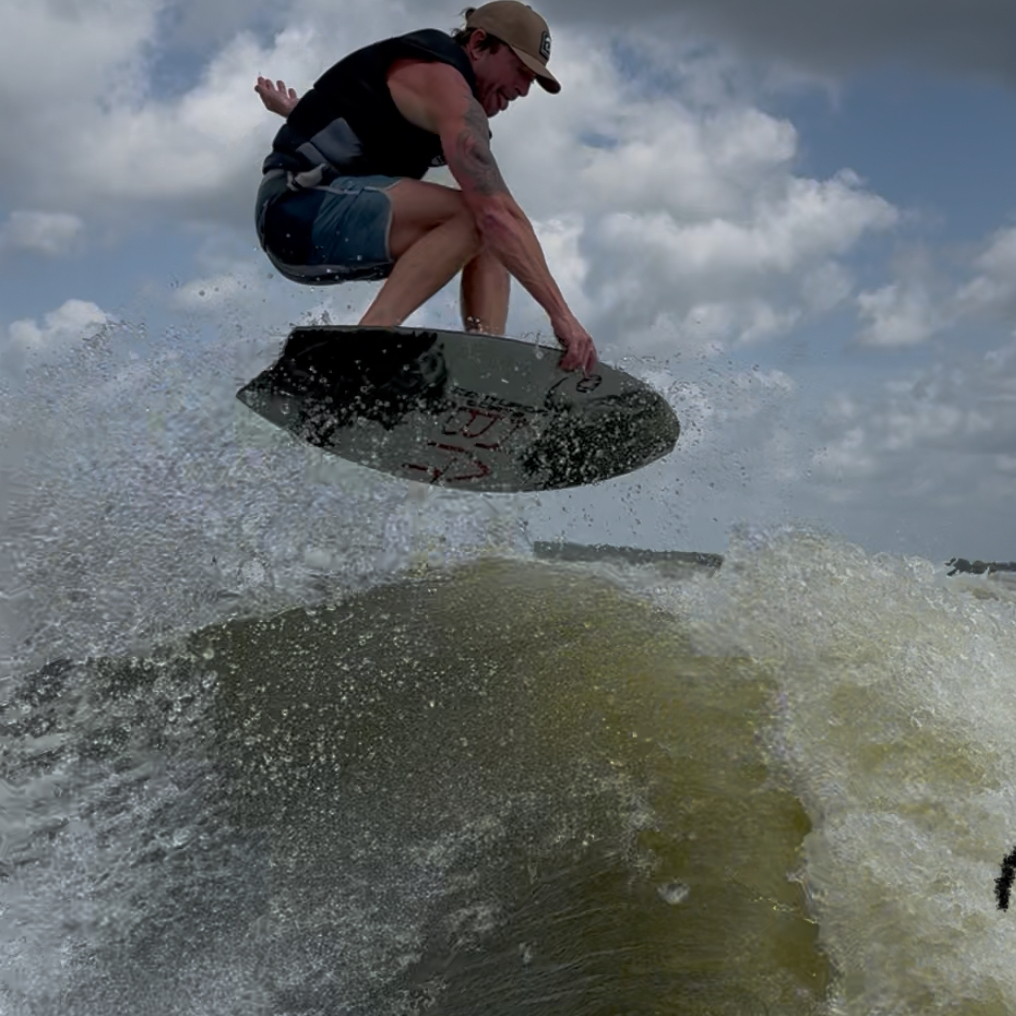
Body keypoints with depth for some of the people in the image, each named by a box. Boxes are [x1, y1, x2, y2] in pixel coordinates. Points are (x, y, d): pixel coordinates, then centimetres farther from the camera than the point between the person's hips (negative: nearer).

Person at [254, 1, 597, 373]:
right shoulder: (445, 85, -16)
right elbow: (497, 214, -27)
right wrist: (561, 314, -31)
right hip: (299, 212, -11)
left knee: (490, 242, 5)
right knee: (474, 216, -28)